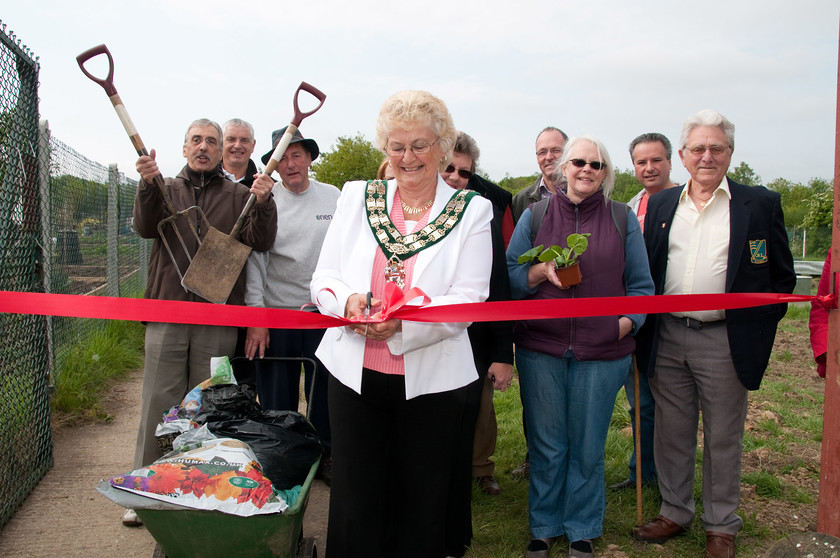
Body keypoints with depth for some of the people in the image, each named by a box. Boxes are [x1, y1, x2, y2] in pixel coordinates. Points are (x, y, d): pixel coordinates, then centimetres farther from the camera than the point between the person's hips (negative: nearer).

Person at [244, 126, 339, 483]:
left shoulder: (333, 197, 5)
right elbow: (255, 260, -3)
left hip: (324, 311, 1)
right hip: (276, 312, -1)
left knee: (324, 393, 10)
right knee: (276, 399, 7)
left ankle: (325, 456, 27)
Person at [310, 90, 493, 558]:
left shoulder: (472, 211, 0)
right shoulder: (356, 197, 7)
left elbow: (468, 300, -9)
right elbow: (324, 277, 7)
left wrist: (403, 321, -25)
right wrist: (347, 301, -17)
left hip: (431, 380, -1)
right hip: (355, 373, 2)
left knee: (421, 507, 12)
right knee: (355, 505, 11)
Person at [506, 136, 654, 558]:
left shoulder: (624, 219, 7)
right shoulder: (535, 215, 5)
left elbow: (640, 285, 9)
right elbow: (508, 277, 3)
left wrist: (627, 321, -5)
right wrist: (541, 273, -14)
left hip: (603, 352, 0)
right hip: (540, 349, 0)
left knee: (588, 448, 9)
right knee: (546, 445, 9)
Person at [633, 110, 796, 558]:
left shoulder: (760, 204, -1)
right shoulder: (661, 205, 8)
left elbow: (781, 277, 2)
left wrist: (757, 329, -6)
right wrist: (643, 328, 4)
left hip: (724, 341, -3)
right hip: (667, 339, 3)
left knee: (723, 439, 10)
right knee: (671, 433, 14)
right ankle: (675, 513, 31)